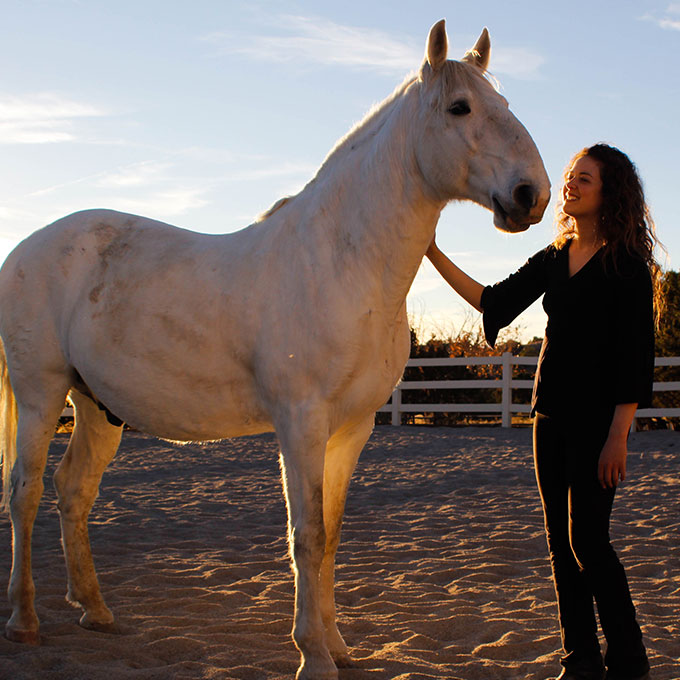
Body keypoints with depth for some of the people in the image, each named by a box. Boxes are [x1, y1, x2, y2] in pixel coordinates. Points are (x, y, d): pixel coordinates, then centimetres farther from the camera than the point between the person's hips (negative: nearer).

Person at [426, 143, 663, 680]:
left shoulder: (627, 263, -8)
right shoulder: (553, 260, 12)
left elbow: (636, 354, -12)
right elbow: (495, 301, 10)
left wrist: (618, 435, -17)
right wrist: (435, 256, 4)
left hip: (597, 419, -7)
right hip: (551, 415, 7)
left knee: (587, 540, -9)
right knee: (561, 541, 8)